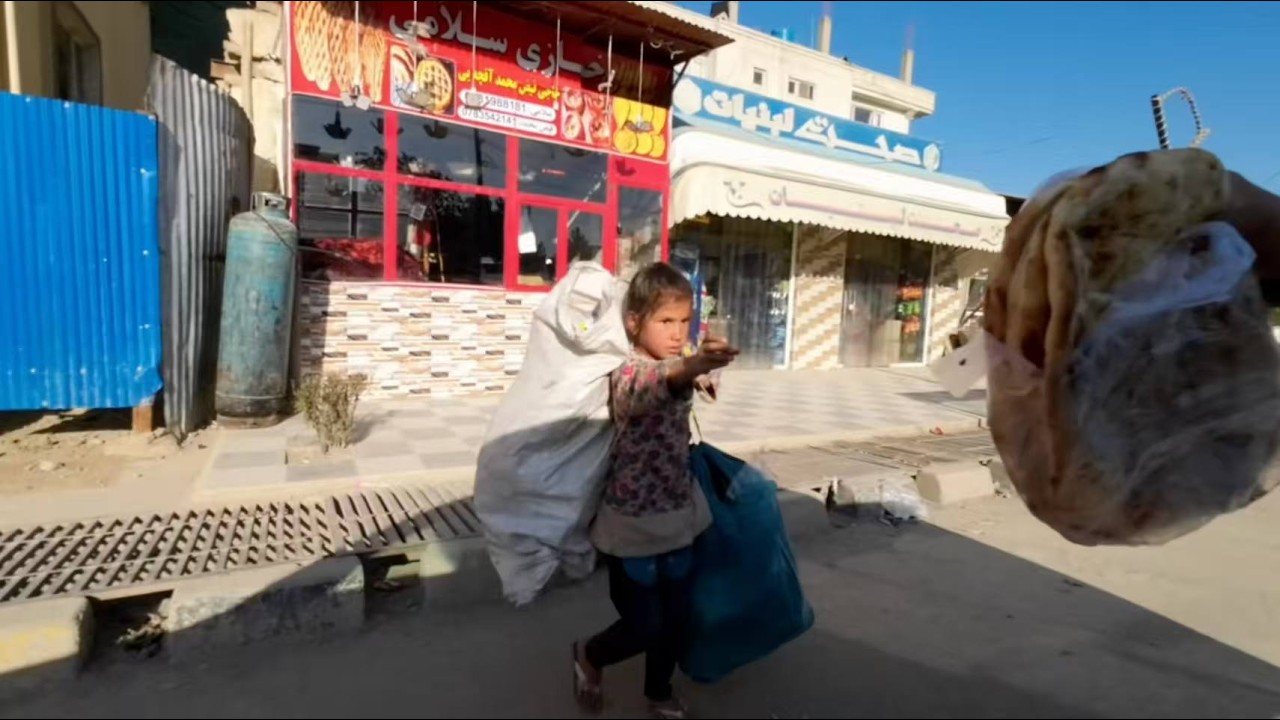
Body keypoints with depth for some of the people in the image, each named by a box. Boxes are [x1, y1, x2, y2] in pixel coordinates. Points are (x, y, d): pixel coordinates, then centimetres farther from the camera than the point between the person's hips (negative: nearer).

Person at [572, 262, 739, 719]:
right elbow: (647, 389, -49)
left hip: (675, 520, 8)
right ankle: (588, 656, 36)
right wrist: (691, 368, -67)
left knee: (676, 619, 18)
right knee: (644, 626, 4)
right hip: (634, 525, -7)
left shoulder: (676, 370, 5)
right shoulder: (630, 373, -21)